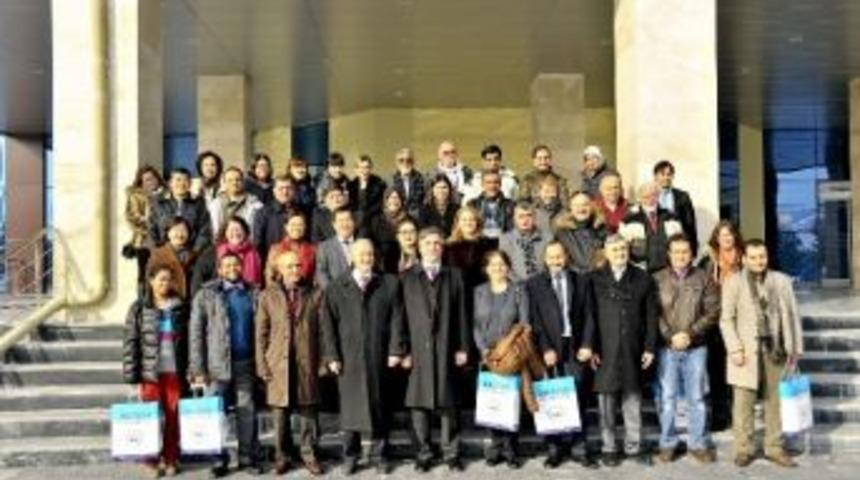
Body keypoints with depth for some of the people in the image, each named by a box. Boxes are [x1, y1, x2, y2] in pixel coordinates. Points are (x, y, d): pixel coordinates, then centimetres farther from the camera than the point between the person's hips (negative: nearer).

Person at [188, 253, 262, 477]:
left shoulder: (252, 293, 9)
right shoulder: (207, 295, 2)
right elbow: (196, 332, -1)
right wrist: (197, 368, -8)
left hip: (245, 362, 2)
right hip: (218, 363, -2)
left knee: (247, 412, 3)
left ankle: (248, 457, 13)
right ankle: (219, 460, 12)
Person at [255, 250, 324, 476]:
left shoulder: (314, 295, 5)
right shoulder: (268, 296, 5)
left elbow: (322, 330, 4)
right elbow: (261, 333, 4)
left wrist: (324, 360, -2)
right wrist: (262, 365, -2)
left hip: (307, 363, 0)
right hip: (279, 363, 0)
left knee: (308, 411, 4)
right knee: (280, 413, 6)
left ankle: (309, 454, 17)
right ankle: (282, 456, 20)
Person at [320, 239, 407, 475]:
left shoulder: (389, 284, 6)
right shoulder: (336, 287, 6)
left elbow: (396, 319, 2)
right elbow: (328, 323, 2)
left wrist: (396, 350, -6)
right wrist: (332, 356, -5)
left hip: (378, 357, 0)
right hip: (348, 357, 0)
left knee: (378, 405, 6)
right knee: (350, 406, 5)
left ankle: (379, 455, 16)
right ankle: (350, 456, 15)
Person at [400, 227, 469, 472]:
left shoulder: (454, 275, 12)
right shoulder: (407, 277, 9)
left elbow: (460, 313, 8)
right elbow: (402, 315, 4)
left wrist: (462, 348, 1)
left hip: (446, 349, 0)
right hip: (417, 349, 0)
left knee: (447, 403, 2)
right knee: (418, 402, 2)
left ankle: (451, 453, 11)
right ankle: (424, 453, 12)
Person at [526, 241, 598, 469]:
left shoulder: (580, 281, 10)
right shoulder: (534, 284, 5)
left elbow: (587, 316, 8)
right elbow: (535, 320, -1)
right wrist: (546, 349, -9)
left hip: (576, 348, 1)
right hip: (549, 350, -1)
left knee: (578, 399, 2)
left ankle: (579, 448, 10)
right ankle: (555, 448, 10)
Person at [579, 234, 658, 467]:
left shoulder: (643, 279, 6)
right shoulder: (595, 279, 3)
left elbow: (651, 316, 5)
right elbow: (589, 314, -2)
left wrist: (649, 347, 1)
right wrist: (588, 345, -9)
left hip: (632, 350, 1)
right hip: (605, 350, -1)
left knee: (633, 400, 6)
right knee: (607, 400, 4)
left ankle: (634, 446, 17)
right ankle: (609, 448, 14)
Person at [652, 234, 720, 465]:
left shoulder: (704, 279, 4)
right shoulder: (658, 279, 3)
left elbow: (713, 311, -1)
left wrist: (690, 333, -11)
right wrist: (670, 336, -12)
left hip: (696, 347, 1)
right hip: (667, 347, 0)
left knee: (697, 397, 7)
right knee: (667, 397, 4)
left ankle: (698, 444, 17)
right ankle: (667, 444, 15)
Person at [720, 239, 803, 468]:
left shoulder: (782, 280, 9)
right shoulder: (733, 282, 2)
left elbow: (792, 315, 9)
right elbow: (726, 319, -1)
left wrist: (797, 347, 4)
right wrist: (735, 349, -10)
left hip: (776, 349, 2)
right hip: (748, 350, -2)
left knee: (776, 400, 7)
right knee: (744, 402, 0)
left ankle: (775, 448, 18)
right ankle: (744, 449, 10)